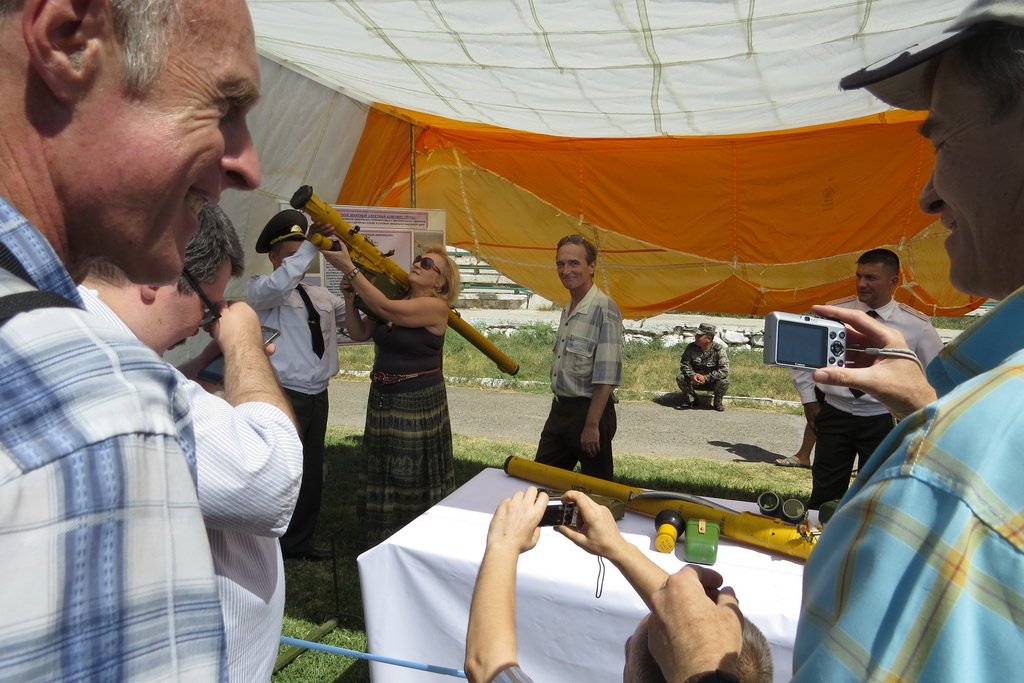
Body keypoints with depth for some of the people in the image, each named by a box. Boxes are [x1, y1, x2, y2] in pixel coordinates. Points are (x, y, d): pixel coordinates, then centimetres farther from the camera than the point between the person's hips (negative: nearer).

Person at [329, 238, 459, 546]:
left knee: (411, 476, 4)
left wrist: (349, 268, -26)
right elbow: (359, 333, 8)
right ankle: (382, 544, 33)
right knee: (382, 473, 16)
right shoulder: (398, 301, 6)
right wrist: (350, 296, -6)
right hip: (383, 399, 7)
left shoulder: (436, 307, -15)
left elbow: (384, 308, -26)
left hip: (417, 403, -7)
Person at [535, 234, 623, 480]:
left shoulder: (603, 309, -18)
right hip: (560, 409, 8)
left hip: (588, 410, -8)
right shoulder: (567, 310, 10)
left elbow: (606, 377, -21)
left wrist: (592, 425, -20)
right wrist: (559, 407, 15)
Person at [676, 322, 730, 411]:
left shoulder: (719, 350, -20)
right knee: (680, 378, -23)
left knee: (724, 382, -32)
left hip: (713, 382, -2)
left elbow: (724, 370, -28)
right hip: (695, 381, 2)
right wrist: (692, 375, -31)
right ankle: (690, 400, 3)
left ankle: (717, 402, -1)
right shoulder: (691, 347, -11)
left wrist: (706, 378, -35)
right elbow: (684, 364, -10)